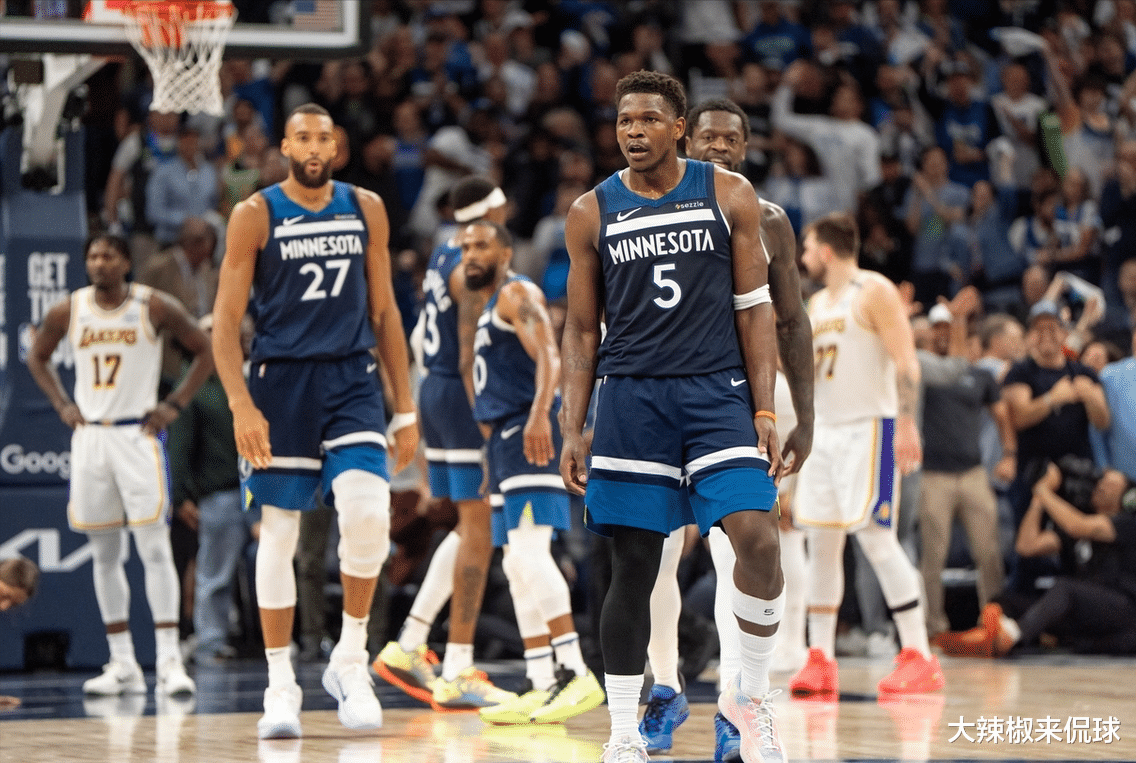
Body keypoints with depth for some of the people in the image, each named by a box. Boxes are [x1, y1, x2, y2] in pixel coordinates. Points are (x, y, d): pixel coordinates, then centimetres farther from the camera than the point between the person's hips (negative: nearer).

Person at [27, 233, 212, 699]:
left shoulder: (155, 307, -5)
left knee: (153, 546, -10)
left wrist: (175, 405, -5)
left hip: (138, 434, -4)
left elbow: (204, 351, 2)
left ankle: (169, 660, -11)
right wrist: (61, 404, 7)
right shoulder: (69, 312, 4)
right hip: (89, 434, 4)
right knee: (104, 553, 6)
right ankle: (122, 665, 12)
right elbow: (37, 357, 20)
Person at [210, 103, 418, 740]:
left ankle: (351, 658, 0)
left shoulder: (366, 210, 7)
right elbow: (227, 317, -4)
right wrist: (241, 405, -17)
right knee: (279, 532, 2)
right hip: (280, 382, -1)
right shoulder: (257, 215, -2)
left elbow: (384, 311, 13)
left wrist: (406, 408, 9)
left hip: (351, 382, 1)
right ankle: (281, 687, 11)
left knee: (369, 512, -18)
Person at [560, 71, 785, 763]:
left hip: (717, 394, -1)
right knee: (633, 566, 1)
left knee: (758, 539, -16)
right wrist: (573, 431, 3)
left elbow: (755, 307, 4)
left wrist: (765, 411, -4)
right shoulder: (593, 212, 6)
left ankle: (752, 694, 4)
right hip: (631, 396, 1)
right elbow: (582, 330, 10)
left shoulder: (728, 195, 4)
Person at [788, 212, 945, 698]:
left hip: (869, 428, -8)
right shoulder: (818, 303, 18)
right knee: (820, 540, 4)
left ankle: (919, 657, -13)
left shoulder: (874, 292, -8)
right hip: (825, 430, 8)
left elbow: (905, 361, -15)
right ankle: (820, 660, 8)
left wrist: (907, 424, -24)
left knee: (876, 536, -14)